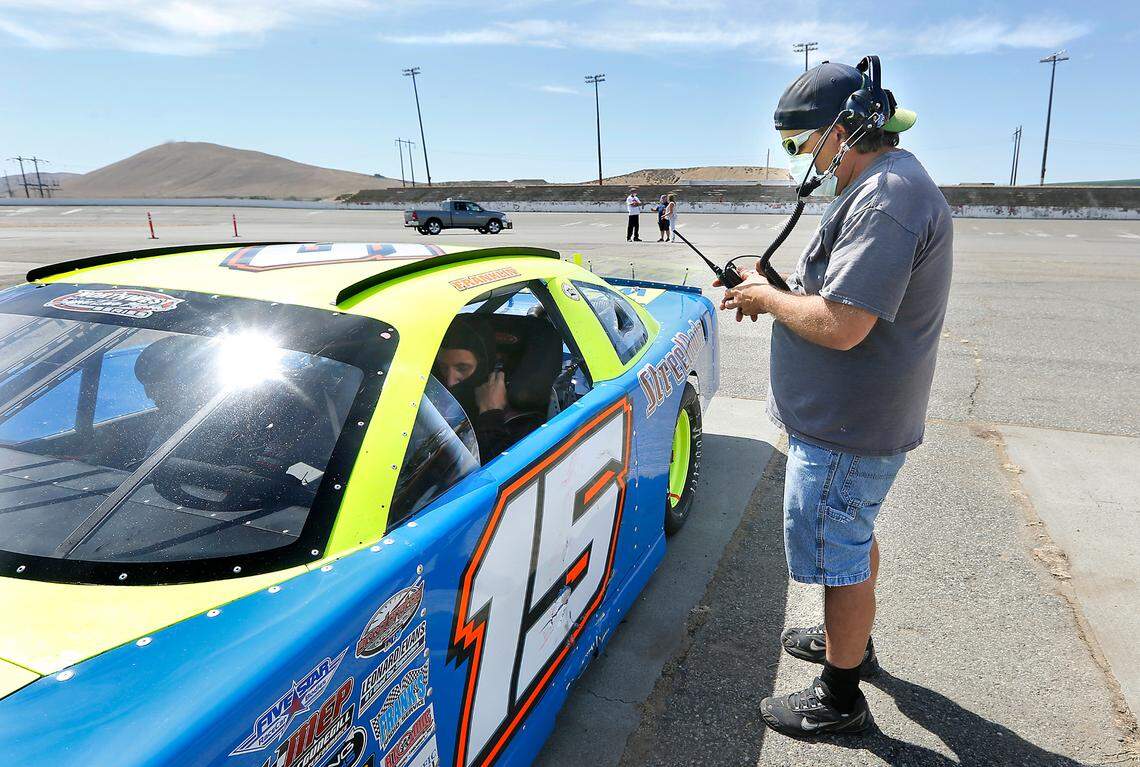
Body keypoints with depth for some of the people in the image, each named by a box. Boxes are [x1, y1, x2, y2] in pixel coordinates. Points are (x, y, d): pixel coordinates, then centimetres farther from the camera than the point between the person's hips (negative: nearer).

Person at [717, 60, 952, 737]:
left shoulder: (886, 198, -24)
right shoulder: (885, 184, 11)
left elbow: (840, 326, -32)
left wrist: (769, 298, -15)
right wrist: (775, 293, 5)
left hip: (846, 429, -11)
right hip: (858, 419, 11)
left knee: (839, 554, 4)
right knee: (855, 536, 25)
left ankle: (840, 700, 23)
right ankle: (850, 640, 47)